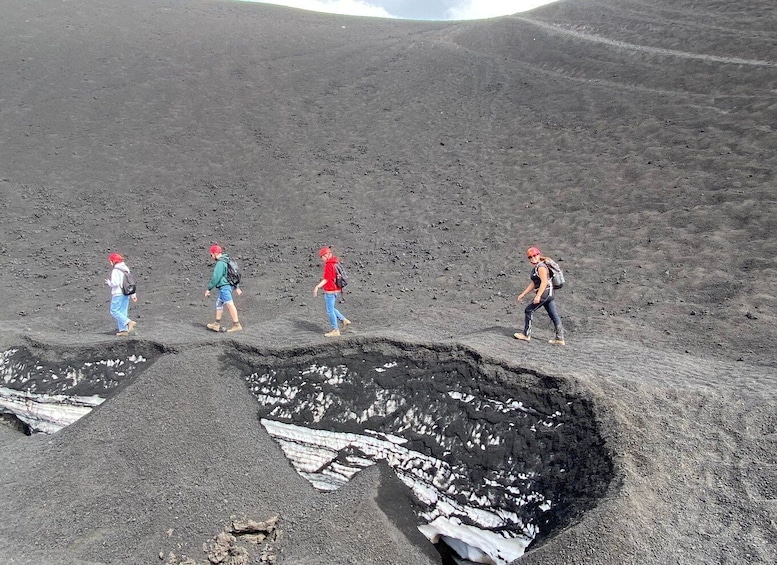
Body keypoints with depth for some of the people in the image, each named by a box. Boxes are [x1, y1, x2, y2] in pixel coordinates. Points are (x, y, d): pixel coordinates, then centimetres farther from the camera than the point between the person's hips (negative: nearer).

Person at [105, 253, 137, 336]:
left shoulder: (115, 270, -13)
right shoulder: (126, 269, 11)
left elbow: (115, 283, -20)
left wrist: (108, 282, 2)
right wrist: (133, 294, 16)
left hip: (118, 294, -8)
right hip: (126, 294, 8)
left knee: (114, 311, 0)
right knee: (123, 311, 10)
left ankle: (129, 322, -14)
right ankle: (124, 330, 10)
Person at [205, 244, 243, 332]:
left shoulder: (220, 263, -16)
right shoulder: (226, 261, 15)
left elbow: (216, 278, -18)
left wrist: (209, 289, -11)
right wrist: (236, 287, 22)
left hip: (224, 286, -11)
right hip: (228, 285, 11)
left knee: (230, 305, -10)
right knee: (218, 303, 18)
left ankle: (236, 325, -10)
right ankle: (217, 324, 25)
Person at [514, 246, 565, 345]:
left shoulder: (541, 267, -12)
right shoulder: (536, 268, 18)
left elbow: (544, 282, -23)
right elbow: (533, 284, 23)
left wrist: (538, 296, -30)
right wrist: (523, 294, 22)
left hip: (545, 293, -10)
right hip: (550, 294, 10)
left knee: (529, 310, 1)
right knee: (554, 315, 6)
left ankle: (526, 335, 9)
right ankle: (560, 339, 7)